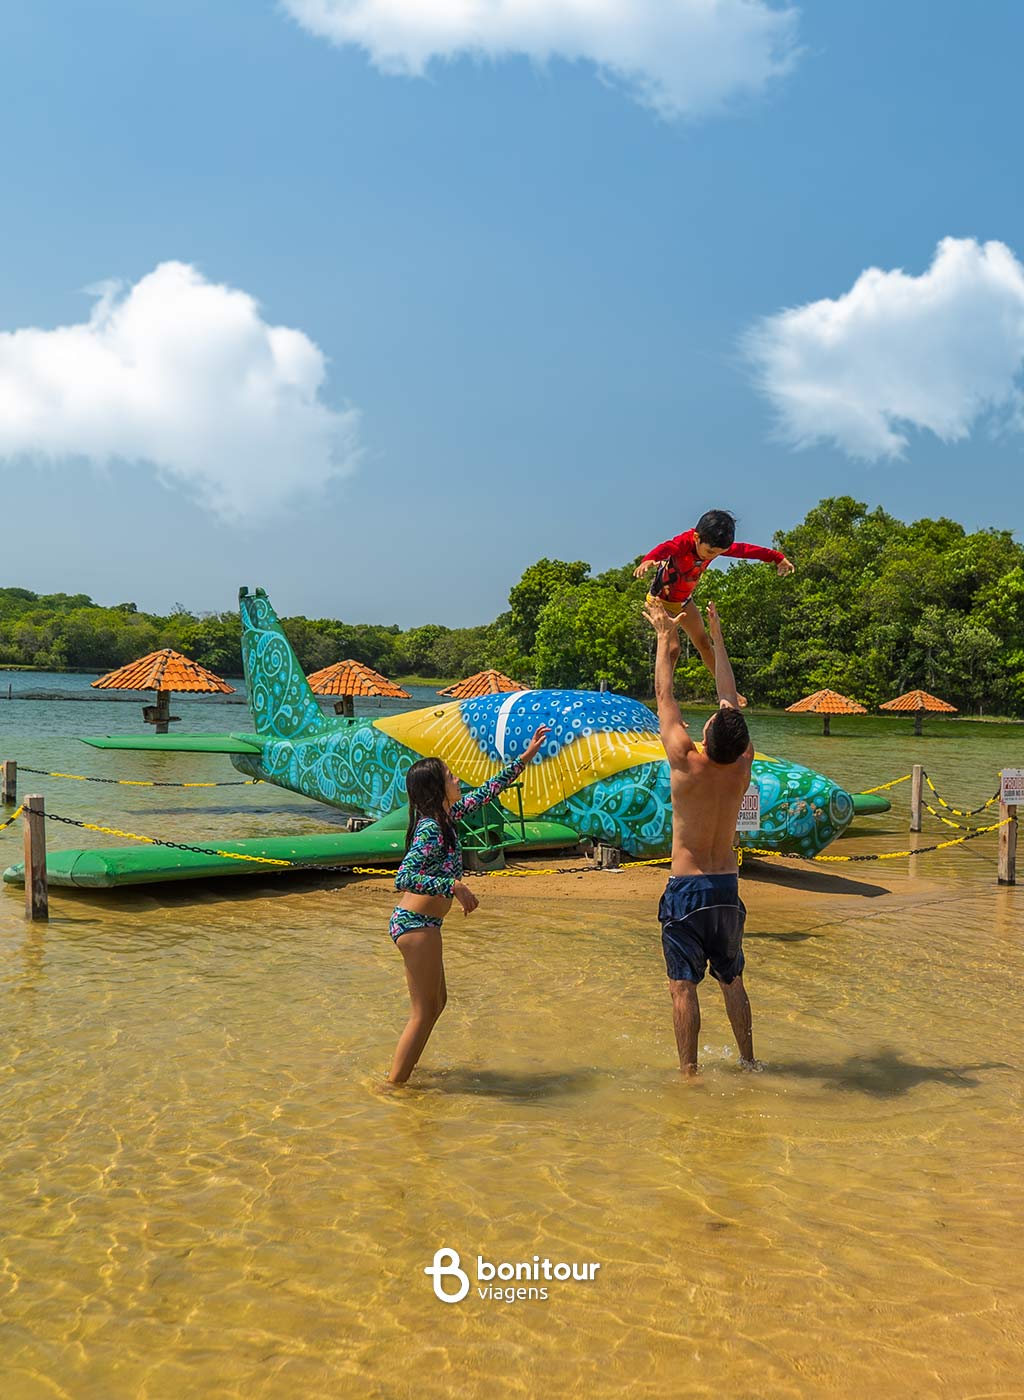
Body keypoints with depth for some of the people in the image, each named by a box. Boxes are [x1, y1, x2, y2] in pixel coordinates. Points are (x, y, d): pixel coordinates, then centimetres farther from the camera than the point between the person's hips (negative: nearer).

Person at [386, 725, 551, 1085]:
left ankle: (400, 1075, 30)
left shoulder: (443, 817, 7)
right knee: (424, 1012, -1)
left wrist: (526, 757, 20)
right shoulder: (431, 830, -20)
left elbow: (486, 792, 16)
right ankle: (394, 1087, 7)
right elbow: (404, 878, -31)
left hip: (418, 922, 10)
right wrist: (455, 886, -32)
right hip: (417, 924, -10)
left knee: (437, 1002, 20)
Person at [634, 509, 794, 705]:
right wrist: (648, 560, -81)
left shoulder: (714, 545, -14)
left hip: (684, 600, 7)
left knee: (704, 644, 15)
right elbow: (664, 549, -57)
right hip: (661, 599, -7)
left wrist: (777, 557, 14)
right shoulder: (683, 543, -34)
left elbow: (745, 550, 2)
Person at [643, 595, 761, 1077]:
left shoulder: (687, 764, -18)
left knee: (683, 985, 1)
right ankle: (748, 1060, 24)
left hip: (686, 888, -4)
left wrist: (666, 638, 5)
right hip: (727, 887, 5)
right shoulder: (742, 767, -7)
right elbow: (731, 696, 5)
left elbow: (664, 697, -6)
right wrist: (716, 636, 14)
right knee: (731, 979, 17)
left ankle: (689, 1072, 4)